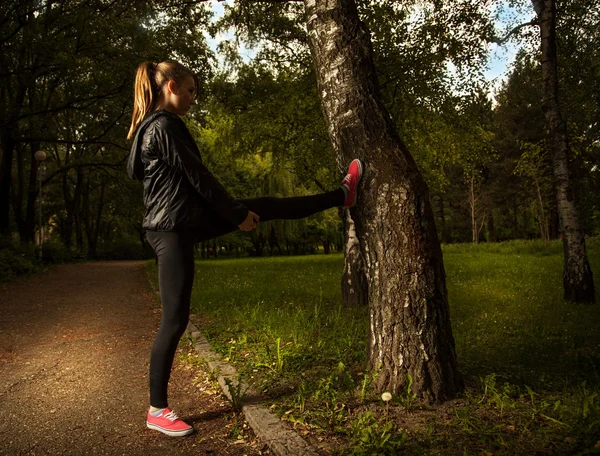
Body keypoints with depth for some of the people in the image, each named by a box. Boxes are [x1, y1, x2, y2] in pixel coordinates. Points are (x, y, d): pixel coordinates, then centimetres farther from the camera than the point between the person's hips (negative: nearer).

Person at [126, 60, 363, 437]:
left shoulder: (150, 127, 16)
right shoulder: (165, 125, -15)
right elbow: (197, 177, -16)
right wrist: (238, 214, -6)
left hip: (185, 220, 10)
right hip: (173, 229, -10)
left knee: (264, 207, 13)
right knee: (175, 319, -4)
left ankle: (342, 196, 25)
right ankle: (157, 410, 11)